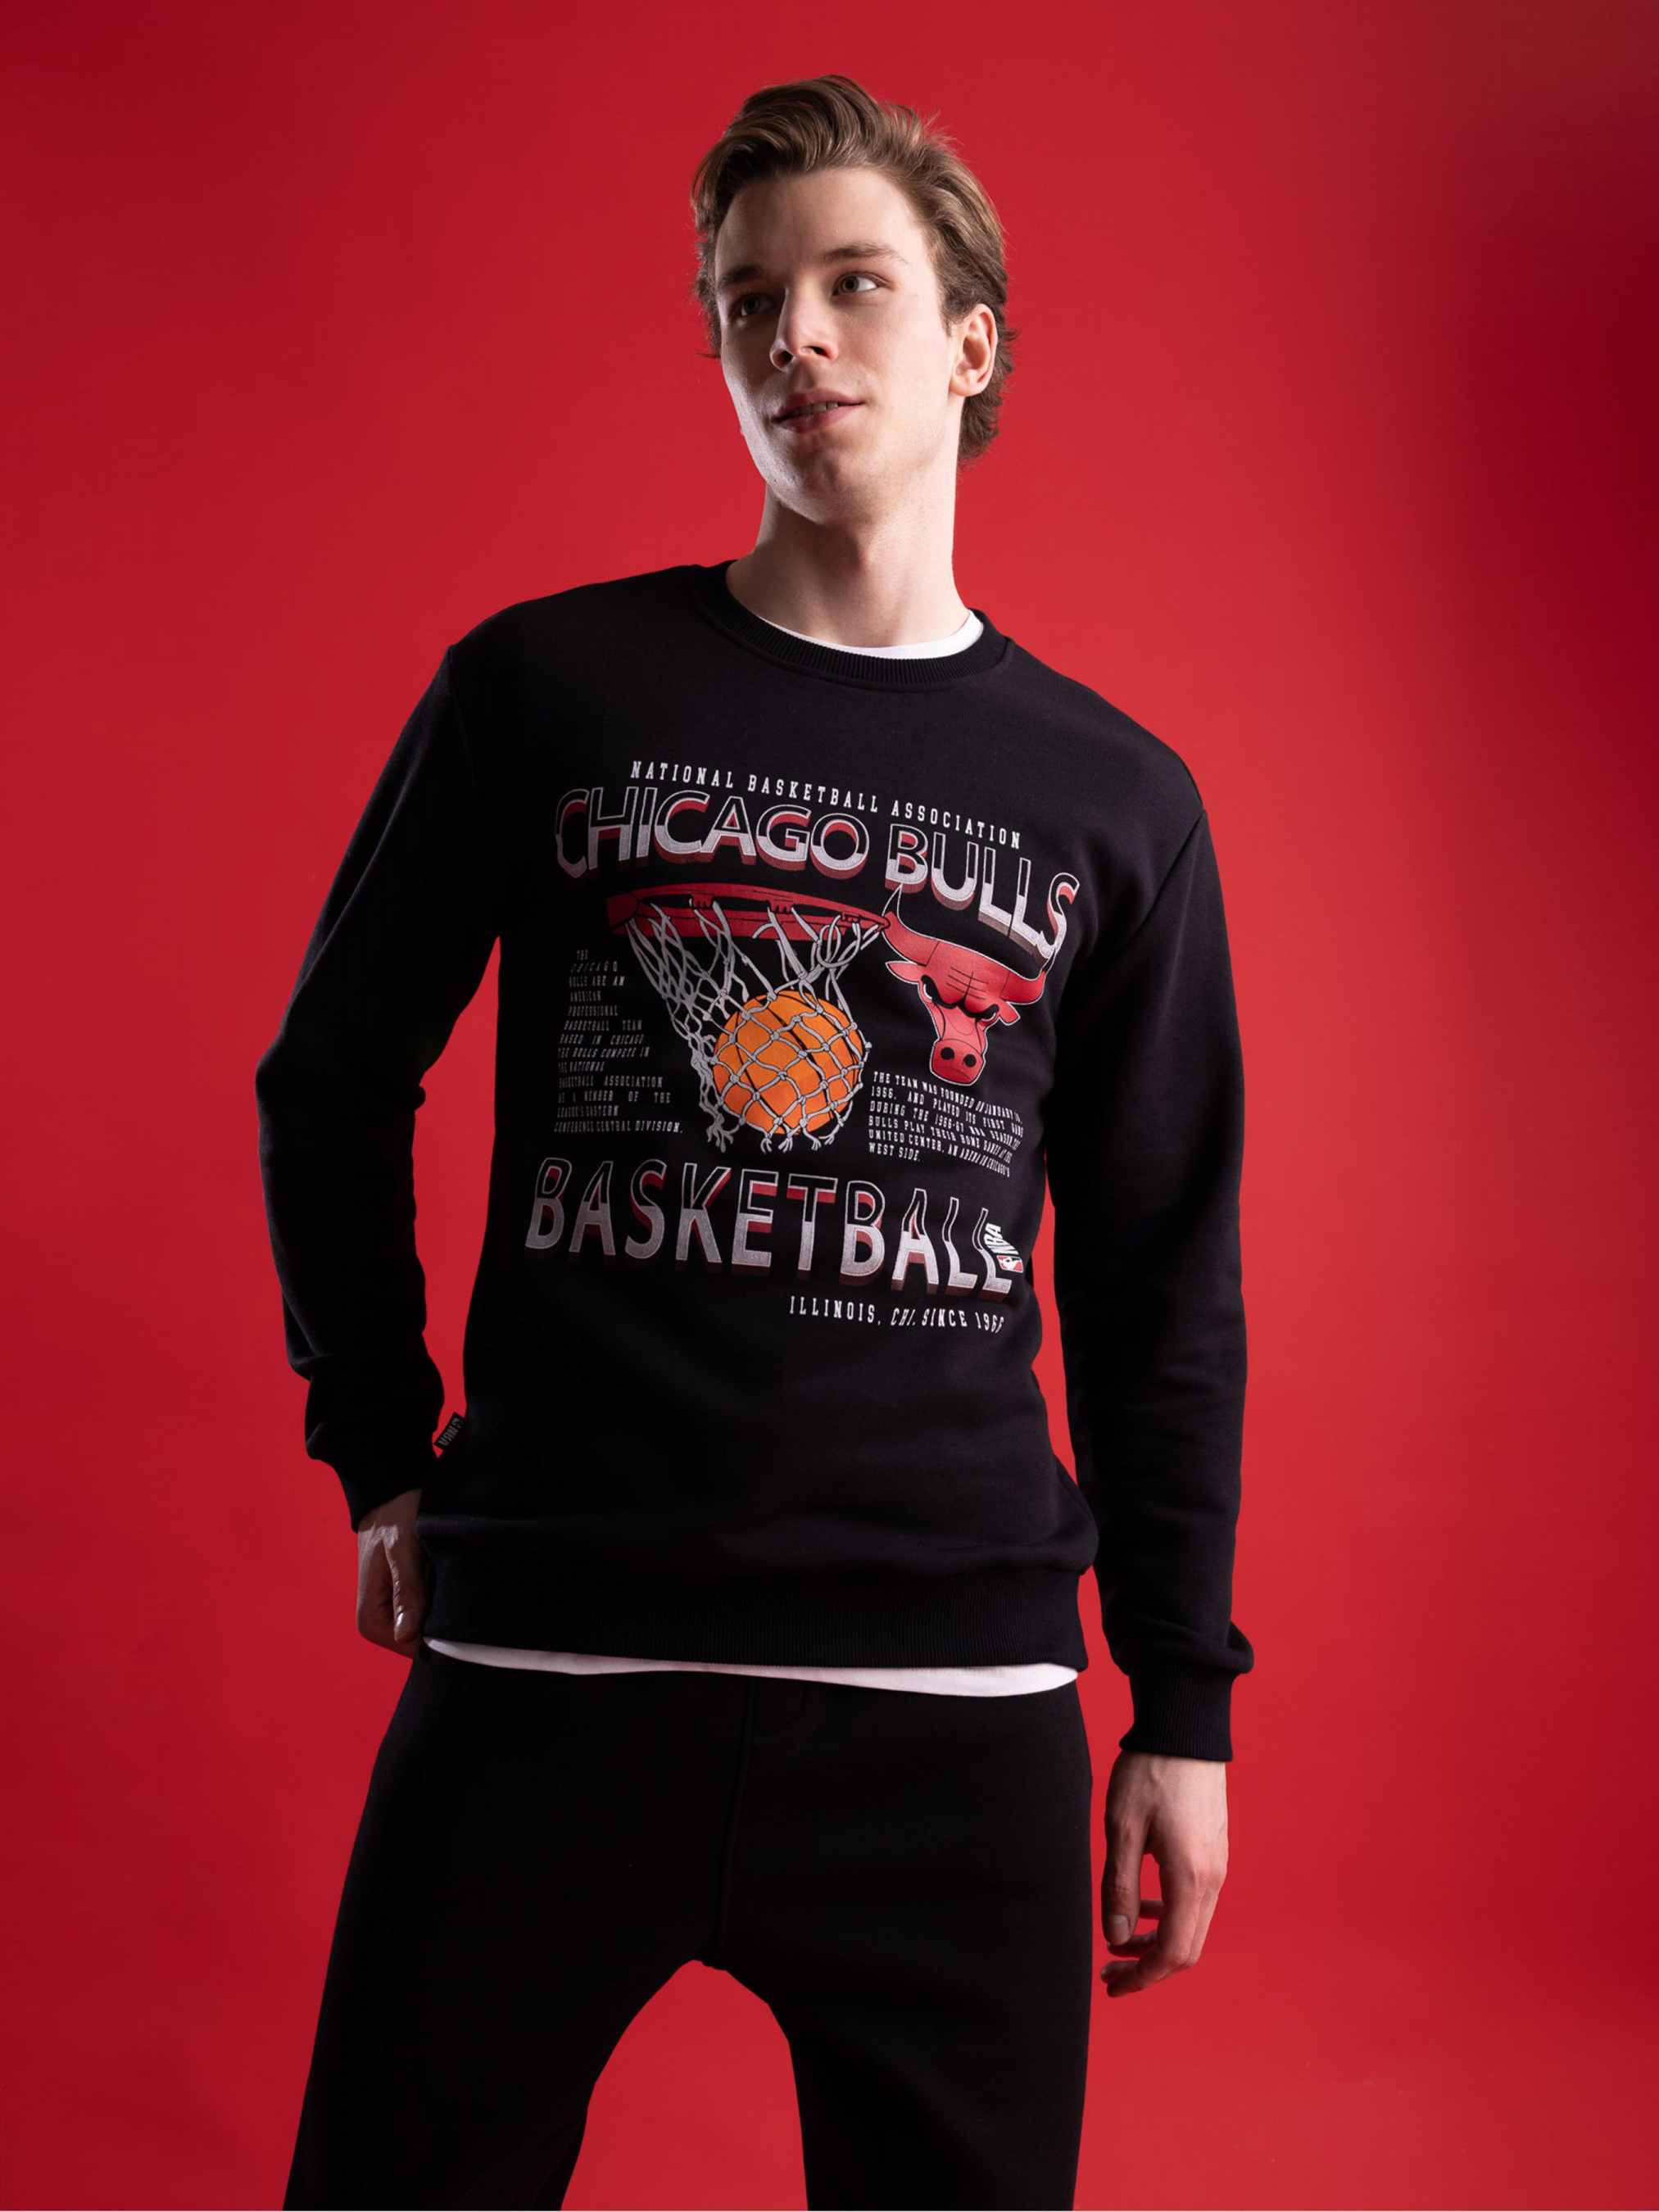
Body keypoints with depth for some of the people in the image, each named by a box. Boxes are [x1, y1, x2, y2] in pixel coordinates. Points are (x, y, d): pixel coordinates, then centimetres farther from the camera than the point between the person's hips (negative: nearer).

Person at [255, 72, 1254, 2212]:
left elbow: (1166, 1283, 10)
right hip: (543, 1646, -1)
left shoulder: (1117, 799, 8)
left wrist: (1181, 1704, 8)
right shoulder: (541, 689, 4)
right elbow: (333, 1083, 11)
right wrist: (383, 1450, 7)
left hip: (958, 1688, 1)